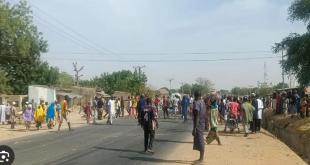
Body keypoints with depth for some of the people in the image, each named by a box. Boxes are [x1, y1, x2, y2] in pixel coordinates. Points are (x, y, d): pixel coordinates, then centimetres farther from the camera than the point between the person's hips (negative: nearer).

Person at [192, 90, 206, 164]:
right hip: (202, 124, 9)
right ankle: (201, 158, 23)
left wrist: (194, 128, -21)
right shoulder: (203, 103, 10)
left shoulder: (196, 103, -17)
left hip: (198, 125, -9)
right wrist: (205, 126, 22)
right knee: (200, 141, 15)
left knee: (200, 141, -3)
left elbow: (197, 117, -22)